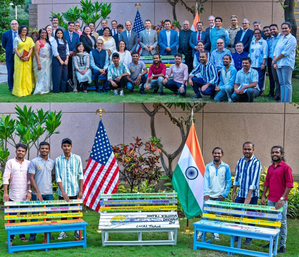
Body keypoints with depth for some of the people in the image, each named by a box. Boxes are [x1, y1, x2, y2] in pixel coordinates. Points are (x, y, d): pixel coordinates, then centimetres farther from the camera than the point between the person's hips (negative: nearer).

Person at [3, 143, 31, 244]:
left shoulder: (28, 163, 7)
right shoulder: (10, 162, 1)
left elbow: (30, 179, 7)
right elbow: (5, 178, -2)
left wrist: (29, 191, -2)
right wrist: (5, 193, -9)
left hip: (24, 196, 2)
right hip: (13, 196, -2)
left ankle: (22, 235, 17)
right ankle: (10, 237, 10)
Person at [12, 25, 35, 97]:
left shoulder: (29, 39, 11)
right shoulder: (16, 39, 5)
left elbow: (31, 48, 5)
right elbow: (15, 49, -2)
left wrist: (28, 56, -12)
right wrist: (21, 57, -15)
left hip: (28, 59, 2)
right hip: (19, 58, -2)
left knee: (27, 74, 2)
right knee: (20, 74, -4)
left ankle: (27, 90, 7)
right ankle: (19, 91, -2)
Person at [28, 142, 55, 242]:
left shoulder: (52, 162, 8)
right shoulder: (34, 162, -3)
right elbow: (31, 178, -7)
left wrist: (48, 182, 1)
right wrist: (38, 192, -14)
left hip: (49, 193, 3)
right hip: (37, 193, -3)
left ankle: (48, 233, 18)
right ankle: (33, 234, 13)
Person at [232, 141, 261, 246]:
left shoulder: (256, 162, -10)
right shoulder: (240, 161, 8)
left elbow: (255, 179, -17)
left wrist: (249, 195, -24)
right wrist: (234, 192, 12)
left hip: (252, 195, -5)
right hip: (240, 194, 5)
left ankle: (249, 238, 13)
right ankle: (236, 235, 19)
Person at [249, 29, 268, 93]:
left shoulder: (263, 42, 0)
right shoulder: (252, 42, 17)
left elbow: (265, 54, -6)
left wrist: (263, 64, -13)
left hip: (260, 65, -5)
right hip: (252, 65, 5)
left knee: (260, 79, -4)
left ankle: (259, 92, 3)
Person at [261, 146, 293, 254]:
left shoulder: (286, 167, -9)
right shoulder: (270, 167, 11)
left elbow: (289, 184, -13)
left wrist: (282, 198, -17)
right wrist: (263, 195, 11)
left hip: (281, 201, -6)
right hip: (270, 200, 6)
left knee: (282, 223, 1)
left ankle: (283, 246, 9)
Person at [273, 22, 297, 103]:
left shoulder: (292, 39, -6)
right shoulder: (281, 39, 20)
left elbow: (285, 53, -14)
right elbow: (276, 51, 17)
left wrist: (275, 60, -6)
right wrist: (274, 62, 2)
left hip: (287, 64, -8)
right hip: (278, 64, 8)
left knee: (287, 83, -7)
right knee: (282, 83, 10)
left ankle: (287, 101, -6)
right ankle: (282, 101, 15)